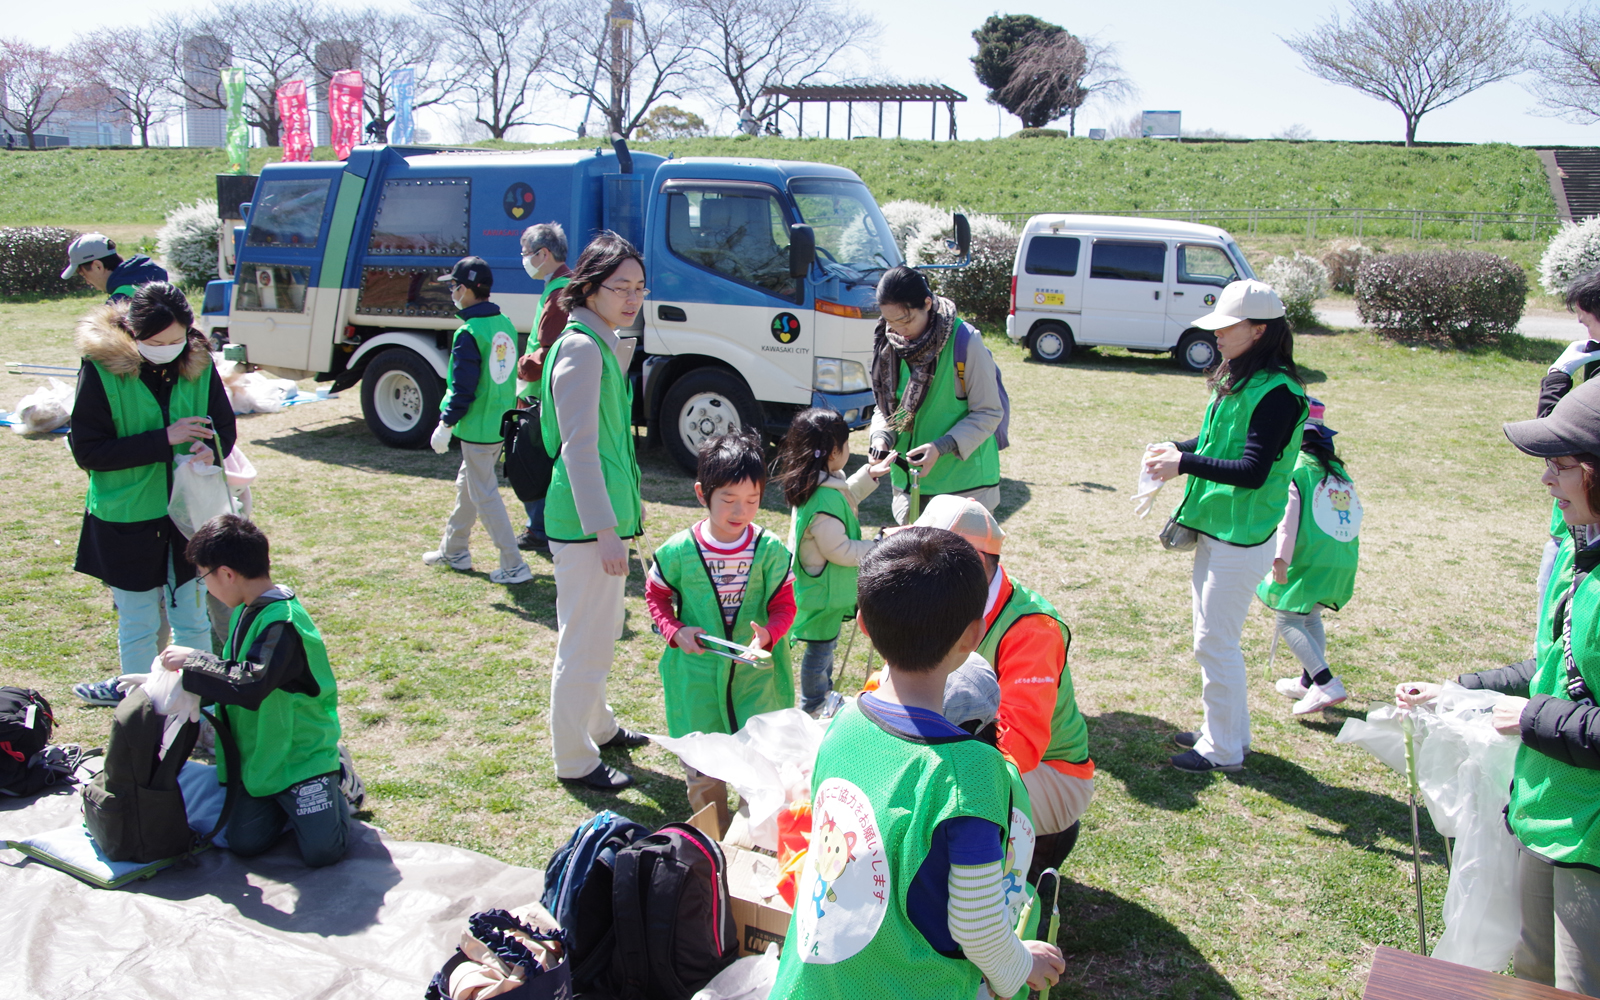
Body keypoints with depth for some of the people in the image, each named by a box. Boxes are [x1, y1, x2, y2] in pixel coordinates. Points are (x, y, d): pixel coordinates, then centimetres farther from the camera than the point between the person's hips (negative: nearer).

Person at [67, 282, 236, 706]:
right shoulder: (102, 368, -14)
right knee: (138, 624, 12)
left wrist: (211, 450, -20)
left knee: (192, 619, 15)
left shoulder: (198, 364, -6)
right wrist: (164, 440, -23)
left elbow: (225, 427, 4)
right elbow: (86, 451, -14)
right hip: (127, 518, -2)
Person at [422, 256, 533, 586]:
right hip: (502, 422, 9)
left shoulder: (469, 333, -20)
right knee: (467, 484, 22)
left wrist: (445, 424, -11)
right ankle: (453, 550, 36)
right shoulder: (505, 324, 6)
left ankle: (514, 566, 1)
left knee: (485, 496, -1)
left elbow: (463, 389, -20)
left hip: (478, 428, -9)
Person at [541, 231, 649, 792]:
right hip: (585, 520, -10)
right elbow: (579, 448, -22)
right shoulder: (581, 349, -17)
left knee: (601, 633, 24)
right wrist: (605, 530, -24)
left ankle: (599, 728, 41)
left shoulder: (603, 345, 14)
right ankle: (574, 761, 14)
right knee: (585, 643, 0)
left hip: (604, 513, 10)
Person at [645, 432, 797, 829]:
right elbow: (656, 594, 7)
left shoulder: (770, 550, -8)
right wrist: (675, 631, -10)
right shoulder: (679, 550, -9)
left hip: (755, 675, 0)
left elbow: (785, 605, 0)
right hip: (697, 676, 0)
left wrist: (769, 634, -21)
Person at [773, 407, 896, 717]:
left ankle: (824, 696, 45)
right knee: (821, 649, 11)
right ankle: (814, 708, 30)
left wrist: (870, 474, 15)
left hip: (819, 585, 10)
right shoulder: (825, 501, -33)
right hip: (824, 591, -10)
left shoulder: (817, 485, -2)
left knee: (825, 644, 27)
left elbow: (844, 499, 20)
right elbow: (840, 551, -28)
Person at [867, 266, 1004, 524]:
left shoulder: (965, 342, -14)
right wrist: (881, 437, -9)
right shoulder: (887, 343, 2)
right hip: (908, 481, 5)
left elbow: (988, 414, -10)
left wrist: (941, 447, -21)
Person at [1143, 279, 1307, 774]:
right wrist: (1179, 448, 5)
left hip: (1242, 536, -10)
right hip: (1216, 528, 10)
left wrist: (1183, 464, -24)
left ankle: (1224, 750, 13)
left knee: (1215, 642, -1)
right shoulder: (1240, 379, 10)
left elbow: (1253, 470, -24)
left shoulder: (1278, 393, -19)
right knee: (1214, 637, 18)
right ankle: (1226, 730, 33)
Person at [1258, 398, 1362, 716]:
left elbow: (1288, 514, -14)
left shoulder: (1295, 466, -5)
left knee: (1288, 619, -3)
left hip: (1310, 559, -8)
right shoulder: (1336, 468, 16)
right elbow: (1355, 514, 16)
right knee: (1311, 618, 22)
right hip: (1344, 560, 8)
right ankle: (1309, 683, 30)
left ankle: (1327, 684, -17)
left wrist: (1280, 558, -17)